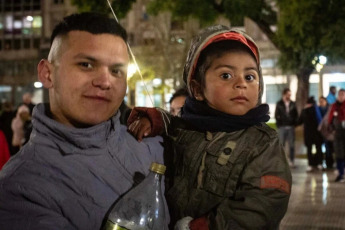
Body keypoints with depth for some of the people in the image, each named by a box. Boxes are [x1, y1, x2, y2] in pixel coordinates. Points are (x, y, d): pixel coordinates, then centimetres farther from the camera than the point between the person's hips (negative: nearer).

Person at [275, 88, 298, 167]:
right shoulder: (279, 104, 3)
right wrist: (279, 124, -4)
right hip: (282, 127, -2)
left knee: (291, 145, 3)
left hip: (291, 127, 2)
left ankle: (291, 161, 9)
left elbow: (296, 115, 11)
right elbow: (276, 115, 2)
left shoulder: (293, 104, 8)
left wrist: (294, 123, 0)